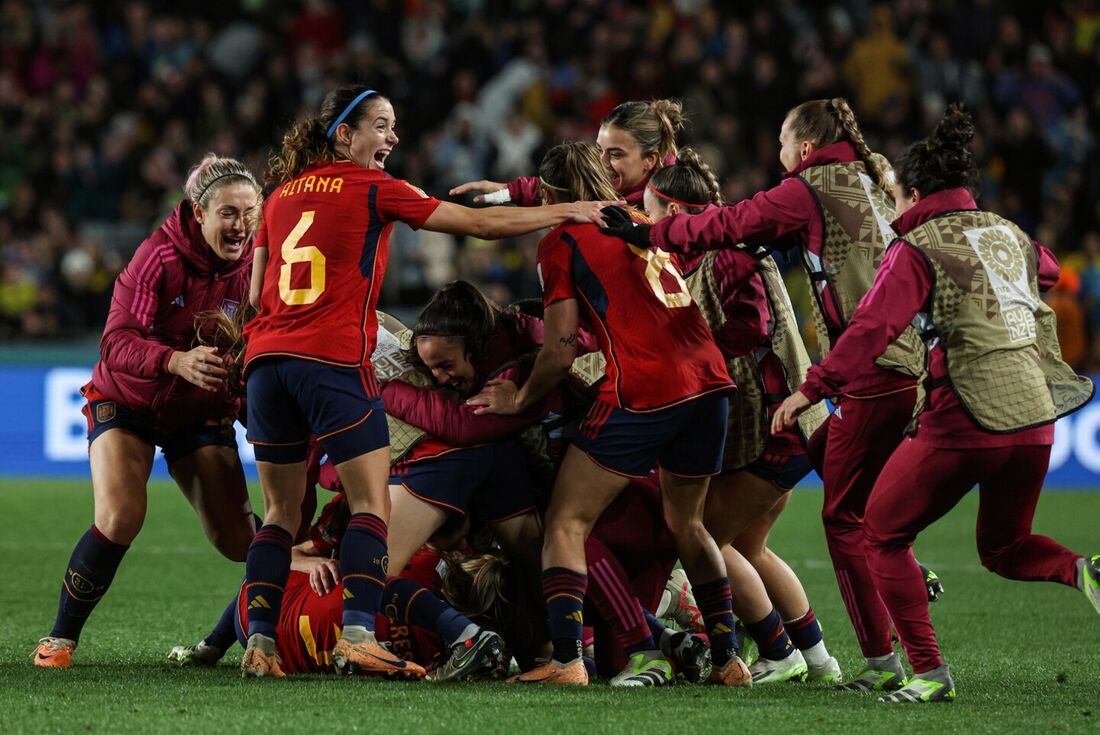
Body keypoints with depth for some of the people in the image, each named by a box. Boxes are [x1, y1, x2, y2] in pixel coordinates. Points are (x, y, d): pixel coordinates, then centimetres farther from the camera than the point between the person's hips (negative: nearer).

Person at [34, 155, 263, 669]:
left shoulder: (253, 267, -13)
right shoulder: (160, 255, -25)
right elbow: (117, 342, -31)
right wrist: (178, 362, -48)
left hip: (203, 411, 3)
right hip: (127, 401, -3)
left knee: (238, 540, -6)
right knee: (119, 518, -24)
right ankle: (60, 638, -7)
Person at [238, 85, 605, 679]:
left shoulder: (281, 193, 18)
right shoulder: (373, 190, 1)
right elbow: (479, 224, 2)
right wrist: (568, 212, 9)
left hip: (266, 360, 6)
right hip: (334, 362, -6)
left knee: (280, 514, 11)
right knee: (371, 505, -4)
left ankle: (258, 641, 2)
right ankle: (357, 634, -19)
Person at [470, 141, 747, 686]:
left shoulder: (562, 241, 5)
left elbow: (561, 351, 1)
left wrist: (519, 399, 15)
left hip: (642, 391, -6)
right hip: (708, 381, 6)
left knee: (567, 523, 2)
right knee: (686, 523, 23)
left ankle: (567, 660, -11)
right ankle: (727, 660, 20)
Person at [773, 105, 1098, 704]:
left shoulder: (918, 248, -4)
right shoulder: (1010, 235, 15)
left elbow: (872, 328, -15)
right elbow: (1048, 271, 38)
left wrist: (812, 390, -15)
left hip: (962, 421, -6)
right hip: (1034, 418, 6)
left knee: (884, 535, 11)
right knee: (1003, 547, 25)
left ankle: (928, 671, -2)